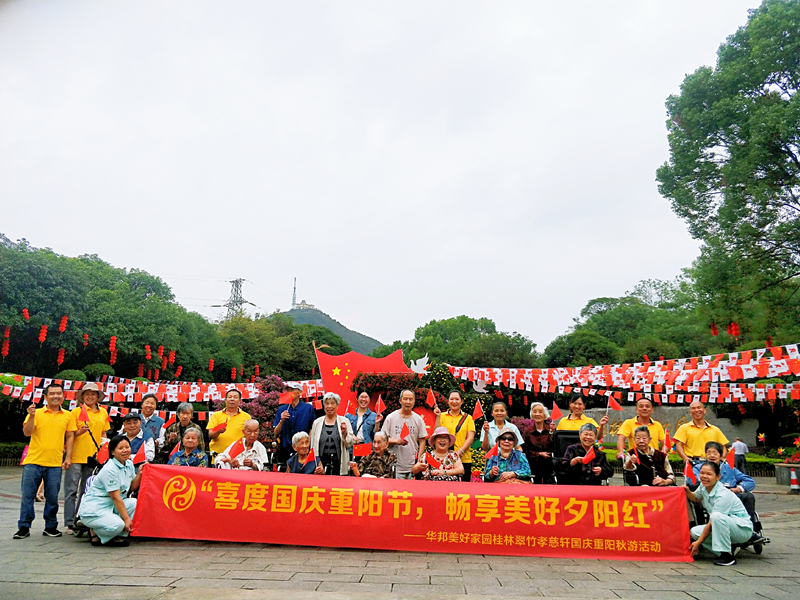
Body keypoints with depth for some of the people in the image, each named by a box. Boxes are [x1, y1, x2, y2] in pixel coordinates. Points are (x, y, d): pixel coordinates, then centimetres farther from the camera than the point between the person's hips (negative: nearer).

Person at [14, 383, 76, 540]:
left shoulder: (67, 416, 8)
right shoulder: (36, 413, 3)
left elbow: (70, 436, 10)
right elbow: (27, 433, -5)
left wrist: (68, 457, 4)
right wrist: (31, 416, -20)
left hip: (55, 464, 1)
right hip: (33, 461, -1)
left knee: (52, 497, 6)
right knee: (27, 495, 3)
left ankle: (51, 527, 18)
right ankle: (24, 527, 15)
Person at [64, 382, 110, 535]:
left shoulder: (103, 412, 12)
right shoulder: (76, 411, 0)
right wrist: (80, 432, -19)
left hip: (93, 456, 4)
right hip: (76, 455, -4)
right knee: (72, 490, -3)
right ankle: (69, 523, 2)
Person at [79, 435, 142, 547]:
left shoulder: (129, 464, 5)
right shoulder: (109, 470, -21)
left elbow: (132, 487, 12)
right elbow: (116, 497, -21)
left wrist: (139, 473, -6)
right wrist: (126, 519, -20)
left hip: (110, 506, 8)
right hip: (93, 510, -8)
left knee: (135, 503, -17)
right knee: (117, 525, -32)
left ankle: (119, 536, -4)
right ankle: (95, 532, 1)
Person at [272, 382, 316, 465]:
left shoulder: (308, 408, 2)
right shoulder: (281, 409, 10)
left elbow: (312, 429, 0)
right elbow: (276, 434, 6)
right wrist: (281, 421, -9)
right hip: (284, 449, 3)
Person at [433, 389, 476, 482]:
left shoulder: (468, 418, 10)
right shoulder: (442, 416, 9)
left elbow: (470, 437, 1)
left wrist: (460, 451, -12)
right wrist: (438, 417, -7)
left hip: (464, 459, 1)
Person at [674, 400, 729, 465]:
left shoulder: (715, 430, 18)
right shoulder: (684, 428, 9)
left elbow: (723, 446, 19)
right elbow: (679, 445, -1)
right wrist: (686, 458, -18)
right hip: (693, 462, -2)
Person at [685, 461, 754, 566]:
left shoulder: (723, 495, -26)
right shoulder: (703, 487, -4)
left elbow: (711, 524, -24)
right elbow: (696, 498, 22)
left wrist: (698, 542, -18)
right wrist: (688, 492, -2)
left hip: (743, 529, -8)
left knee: (716, 516, -37)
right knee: (694, 532, -11)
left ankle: (728, 556, -26)